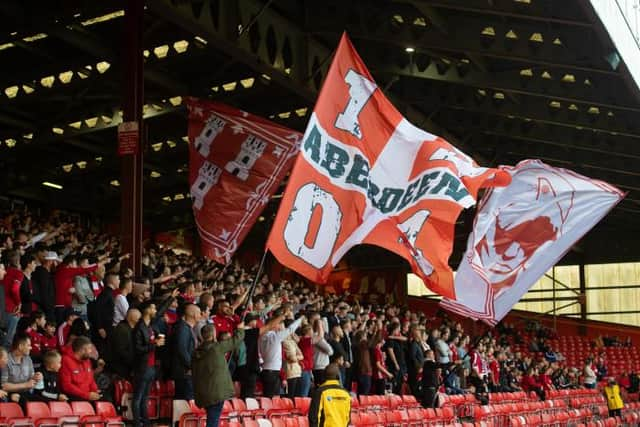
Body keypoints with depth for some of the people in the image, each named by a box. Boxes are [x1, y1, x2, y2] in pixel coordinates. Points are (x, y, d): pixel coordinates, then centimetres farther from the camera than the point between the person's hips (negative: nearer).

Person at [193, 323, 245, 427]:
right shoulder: (217, 347, -10)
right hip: (216, 392, -7)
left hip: (202, 394, 7)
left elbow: (195, 374, 12)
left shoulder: (197, 352, 8)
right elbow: (236, 341, 2)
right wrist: (240, 329, 22)